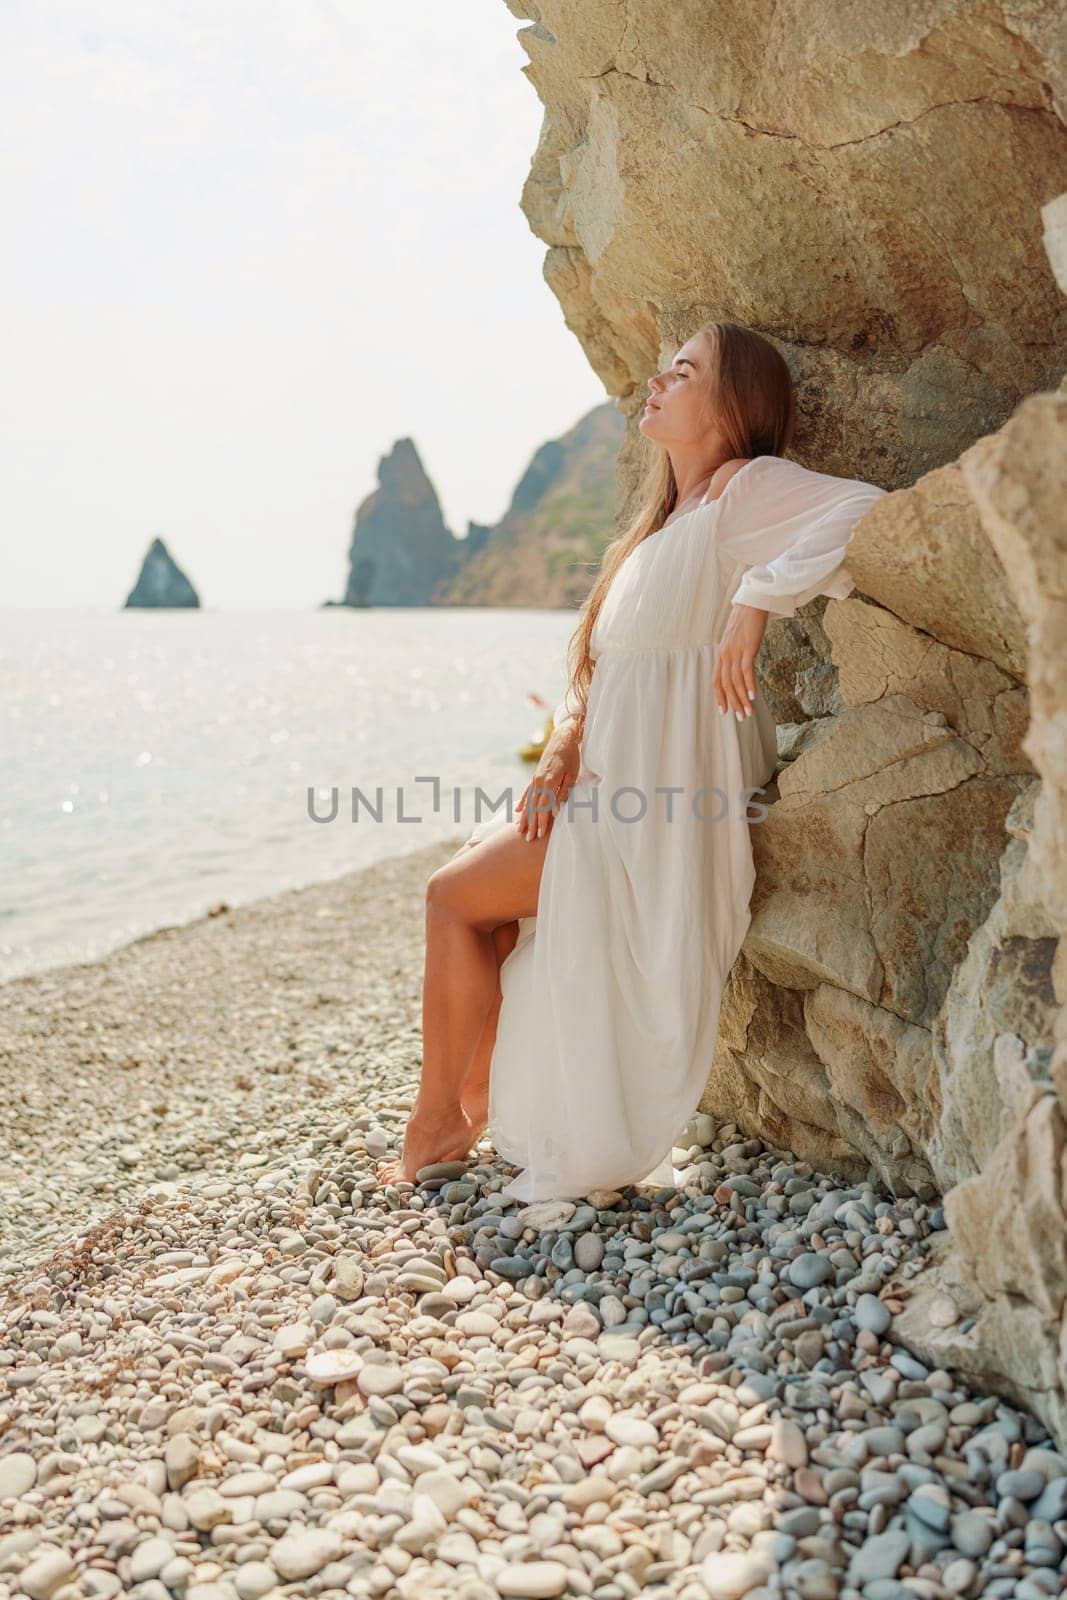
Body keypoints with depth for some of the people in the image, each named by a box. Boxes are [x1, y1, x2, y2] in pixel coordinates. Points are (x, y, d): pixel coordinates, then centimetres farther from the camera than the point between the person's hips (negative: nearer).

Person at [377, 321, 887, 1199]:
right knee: (469, 874, 7)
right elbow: (604, 663, 16)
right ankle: (474, 1098, 13)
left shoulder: (745, 489, -8)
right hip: (613, 776, 9)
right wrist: (568, 738, -1)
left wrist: (757, 601, -29)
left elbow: (863, 510, -26)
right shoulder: (664, 522, 19)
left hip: (662, 799, -9)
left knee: (455, 896, -6)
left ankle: (440, 1119, 7)